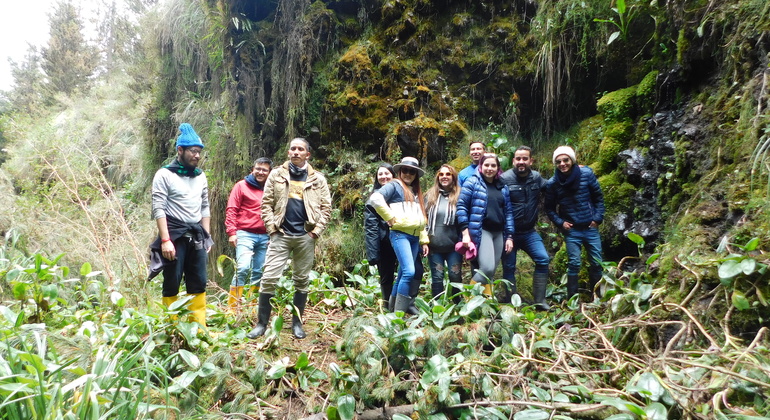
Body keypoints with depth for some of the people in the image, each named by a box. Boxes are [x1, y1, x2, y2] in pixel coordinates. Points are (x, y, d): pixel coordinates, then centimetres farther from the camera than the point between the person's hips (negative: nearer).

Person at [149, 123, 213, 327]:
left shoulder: (200, 176, 13)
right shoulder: (164, 174, -5)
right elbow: (158, 209, -11)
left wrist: (206, 237, 10)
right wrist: (165, 240, -18)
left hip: (196, 236, 5)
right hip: (174, 236, -5)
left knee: (199, 284, 6)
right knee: (172, 284, 3)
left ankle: (200, 328, 12)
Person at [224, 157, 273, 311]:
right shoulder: (242, 186, 5)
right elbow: (231, 210, 0)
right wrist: (231, 232, -9)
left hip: (265, 237, 4)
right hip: (245, 234, -4)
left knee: (259, 273, 7)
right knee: (243, 267, -18)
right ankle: (232, 306, -7)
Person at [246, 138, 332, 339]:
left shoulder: (318, 179, 7)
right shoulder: (276, 174, 7)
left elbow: (326, 207, 5)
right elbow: (266, 203, 4)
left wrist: (316, 230, -4)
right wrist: (272, 229, -5)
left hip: (305, 236, 1)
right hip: (281, 234, 0)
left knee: (302, 280, 8)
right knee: (269, 278, -5)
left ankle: (297, 322, 19)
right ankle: (261, 323, 7)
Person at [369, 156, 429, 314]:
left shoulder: (416, 192, 22)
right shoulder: (395, 185, -1)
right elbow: (375, 199, -17)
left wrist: (424, 240, 19)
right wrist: (390, 218, -13)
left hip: (414, 237, 8)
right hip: (400, 234, -8)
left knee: (403, 273, 10)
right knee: (409, 272, -17)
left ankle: (393, 306, 22)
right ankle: (399, 311, -9)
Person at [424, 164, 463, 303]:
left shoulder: (459, 196, 4)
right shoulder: (430, 195, 8)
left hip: (453, 245, -1)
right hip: (434, 245, 1)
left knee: (455, 276, 2)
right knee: (437, 277, 5)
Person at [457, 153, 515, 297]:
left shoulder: (503, 187, 16)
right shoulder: (472, 182, 0)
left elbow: (508, 212, 16)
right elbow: (461, 206, -5)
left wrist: (509, 236, 8)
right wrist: (465, 232, -12)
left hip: (499, 234, 6)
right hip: (481, 232, -6)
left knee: (490, 272, 7)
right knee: (487, 268, -19)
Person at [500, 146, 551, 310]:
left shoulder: (537, 178, 2)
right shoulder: (504, 178, -13)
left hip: (529, 232, 4)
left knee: (543, 259, -5)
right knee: (509, 267, 4)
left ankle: (539, 301, 8)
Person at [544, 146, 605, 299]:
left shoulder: (587, 174, -6)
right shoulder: (552, 184, -7)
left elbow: (599, 197, 4)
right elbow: (550, 208, 5)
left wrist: (597, 218, -3)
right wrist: (560, 223, -8)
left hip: (591, 227, 2)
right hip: (571, 230, -1)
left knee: (597, 263, 8)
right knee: (574, 264, -6)